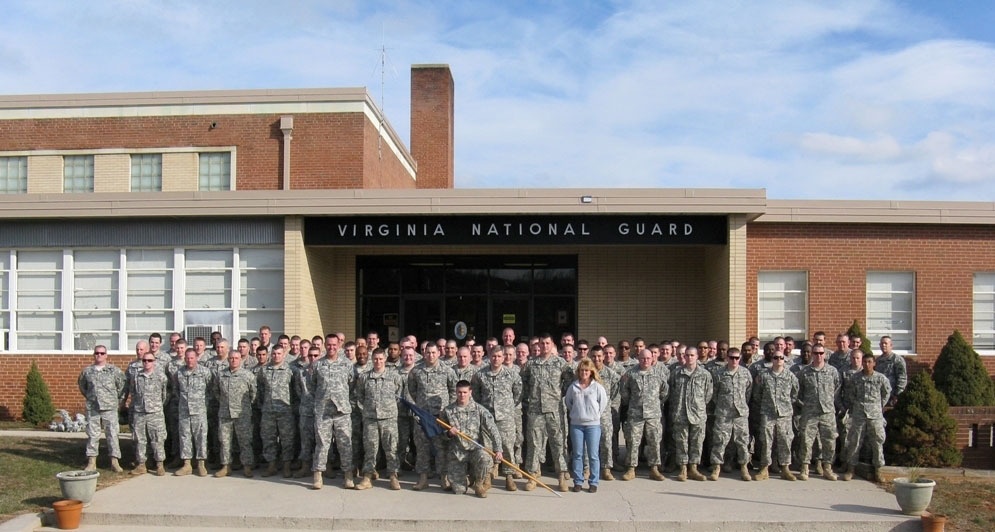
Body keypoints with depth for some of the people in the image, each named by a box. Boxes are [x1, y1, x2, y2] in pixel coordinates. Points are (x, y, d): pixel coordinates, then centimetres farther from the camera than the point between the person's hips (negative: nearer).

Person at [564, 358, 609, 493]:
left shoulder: (597, 387, -3)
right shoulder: (573, 387, 2)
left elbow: (604, 403, 3)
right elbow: (567, 402, 15)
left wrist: (596, 415, 5)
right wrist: (575, 413, 11)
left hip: (593, 424, -2)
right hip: (576, 424, 2)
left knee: (593, 455, 1)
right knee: (577, 454, 6)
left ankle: (593, 482, 8)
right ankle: (578, 482, 14)